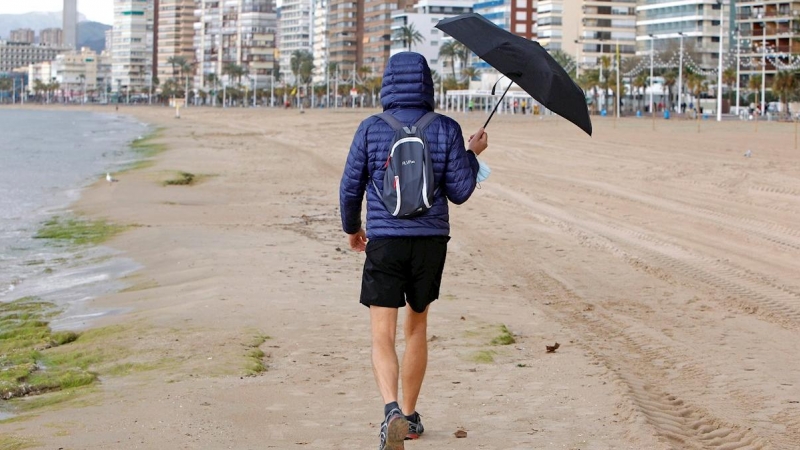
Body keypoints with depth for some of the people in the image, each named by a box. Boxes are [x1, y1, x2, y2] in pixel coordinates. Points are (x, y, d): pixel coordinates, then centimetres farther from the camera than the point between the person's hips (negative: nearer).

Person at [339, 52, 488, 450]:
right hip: (431, 241, 2)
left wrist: (352, 228, 20)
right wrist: (472, 154, 16)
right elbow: (459, 192, -1)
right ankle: (410, 415, 30)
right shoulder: (446, 129, -2)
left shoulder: (371, 129, -4)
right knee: (417, 327, 19)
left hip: (384, 241, -2)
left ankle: (392, 409, -28)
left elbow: (350, 188, 1)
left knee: (383, 335, -3)